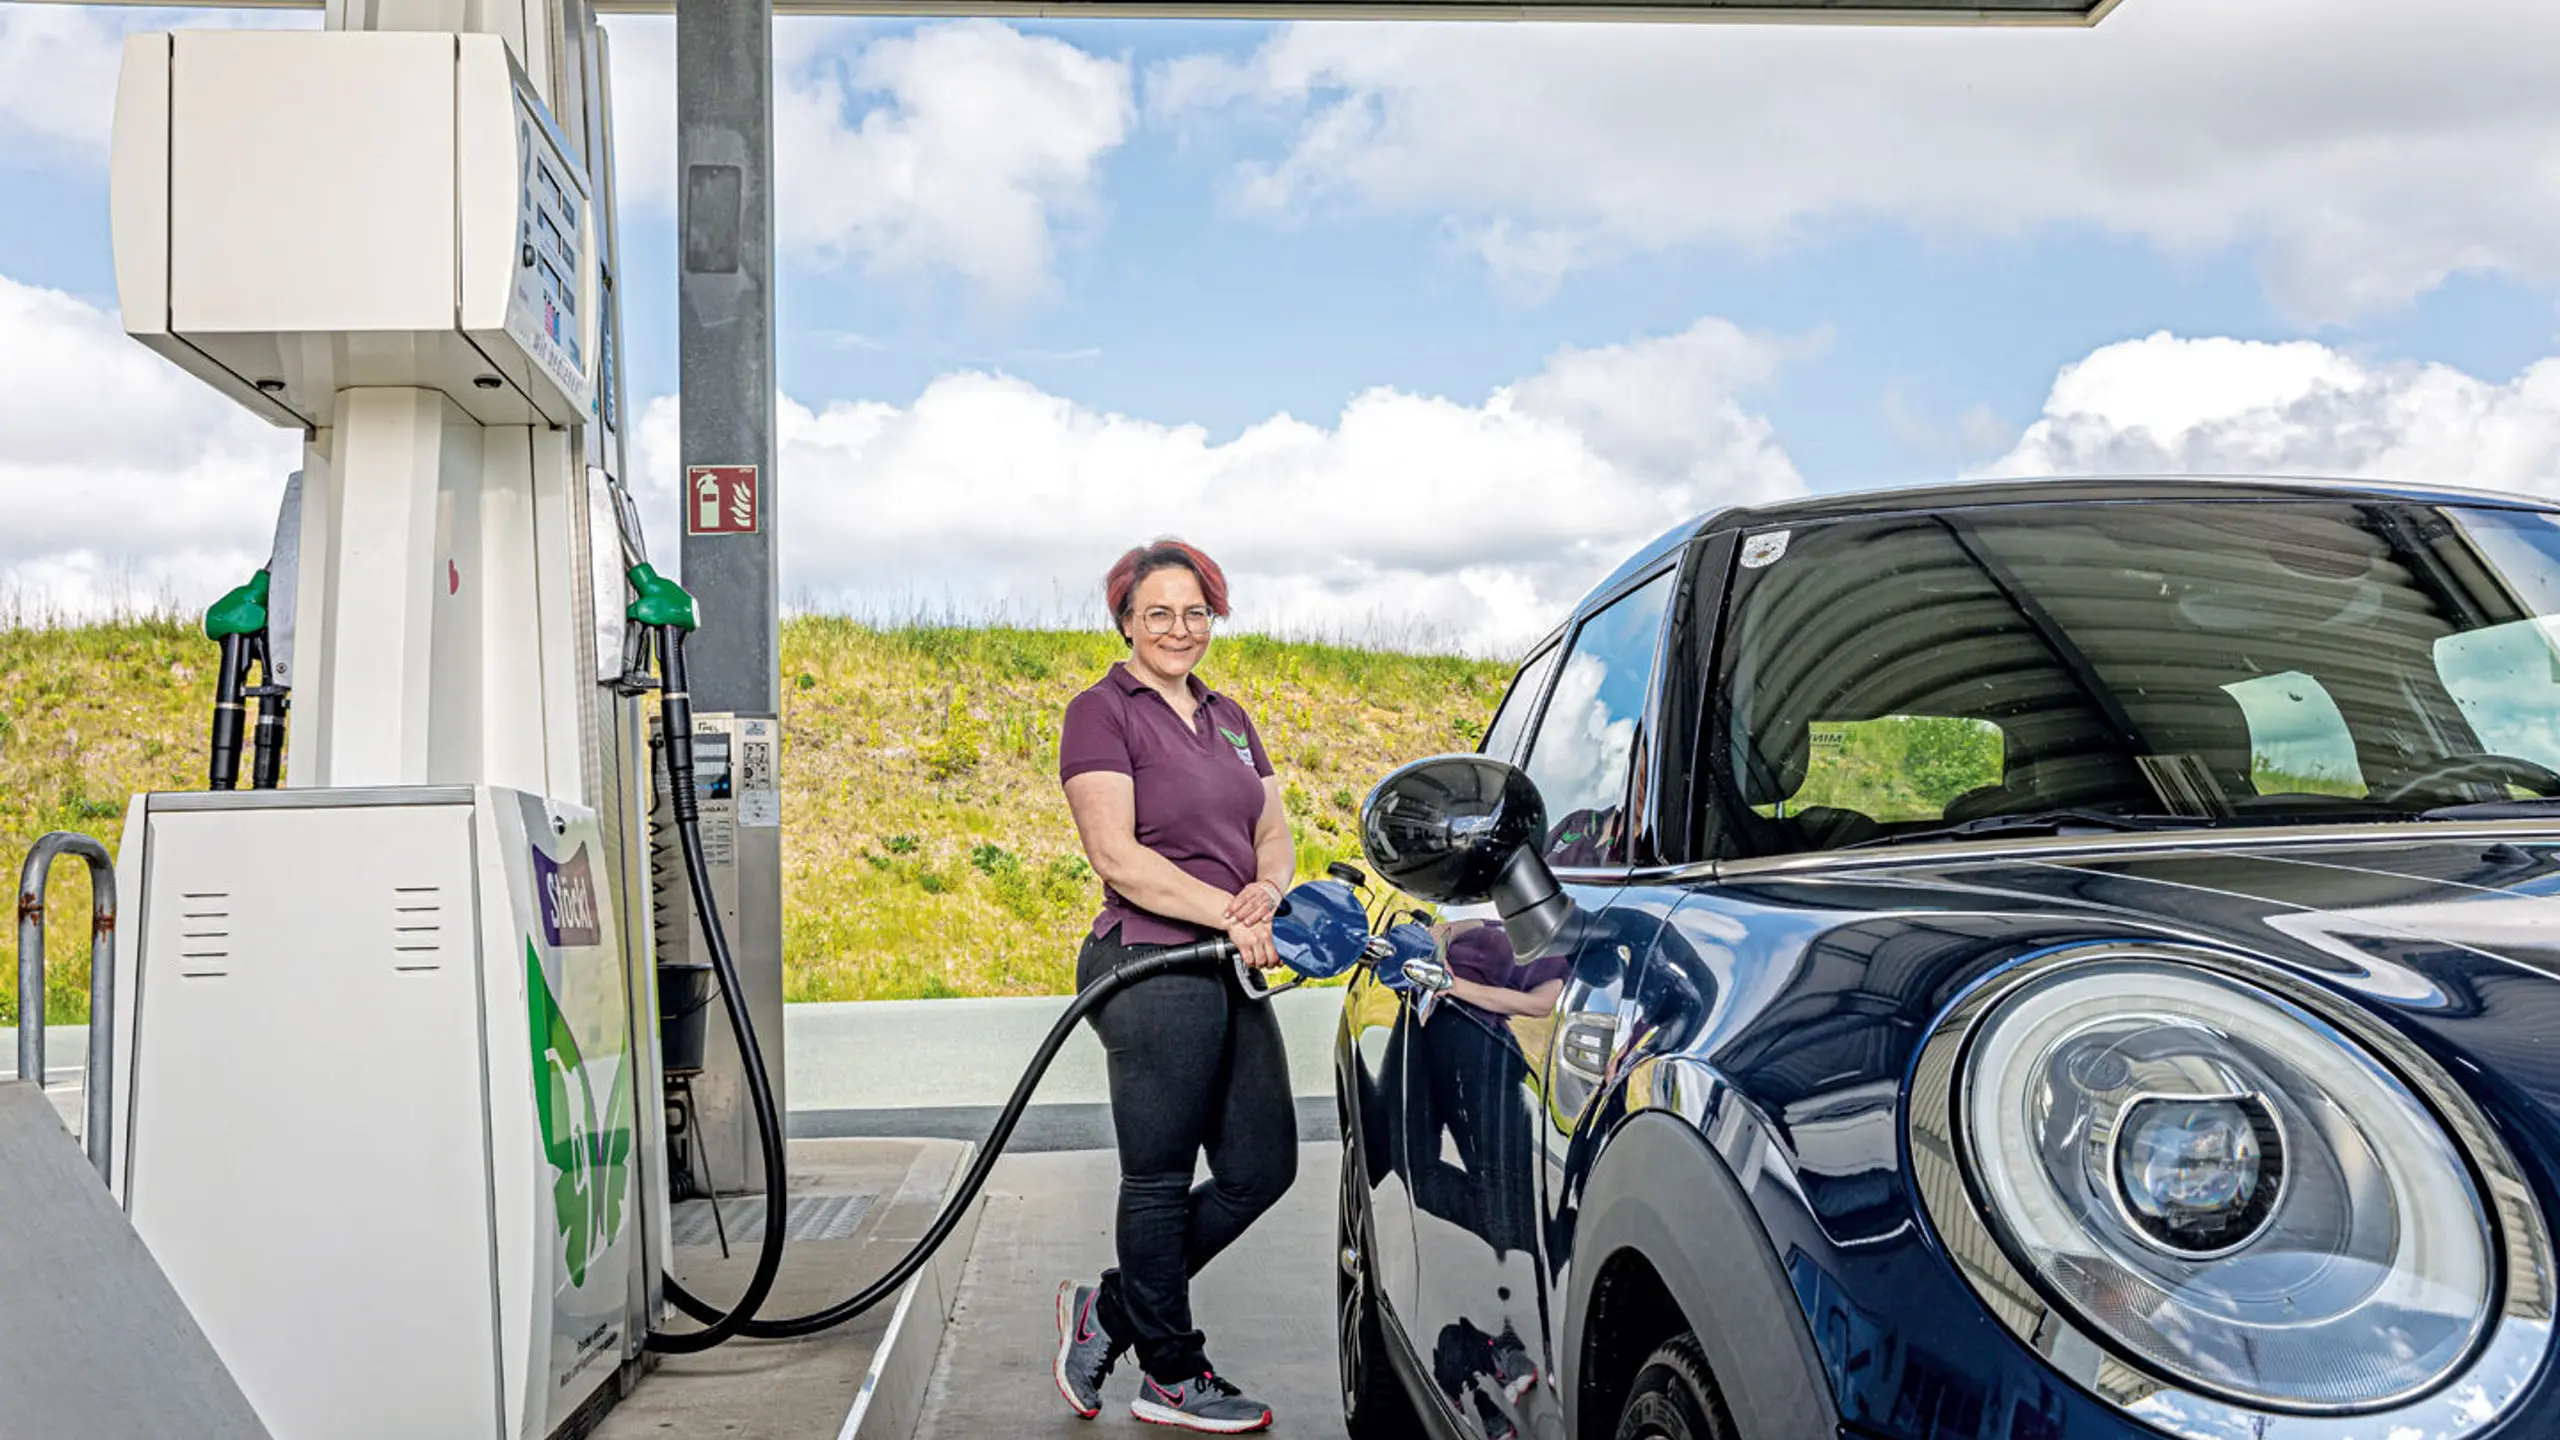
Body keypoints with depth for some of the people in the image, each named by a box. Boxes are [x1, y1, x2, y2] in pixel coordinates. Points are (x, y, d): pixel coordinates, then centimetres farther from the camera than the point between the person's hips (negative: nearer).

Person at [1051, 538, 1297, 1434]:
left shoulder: (1228, 716, 18)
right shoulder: (1102, 712, -6)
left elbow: (1273, 830, 15)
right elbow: (1118, 858, -14)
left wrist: (1266, 892, -8)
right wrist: (1230, 914, -16)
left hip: (1231, 974, 8)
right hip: (1152, 968, -8)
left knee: (1262, 1167, 11)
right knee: (1160, 1181, 4)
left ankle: (1108, 1311, 25)